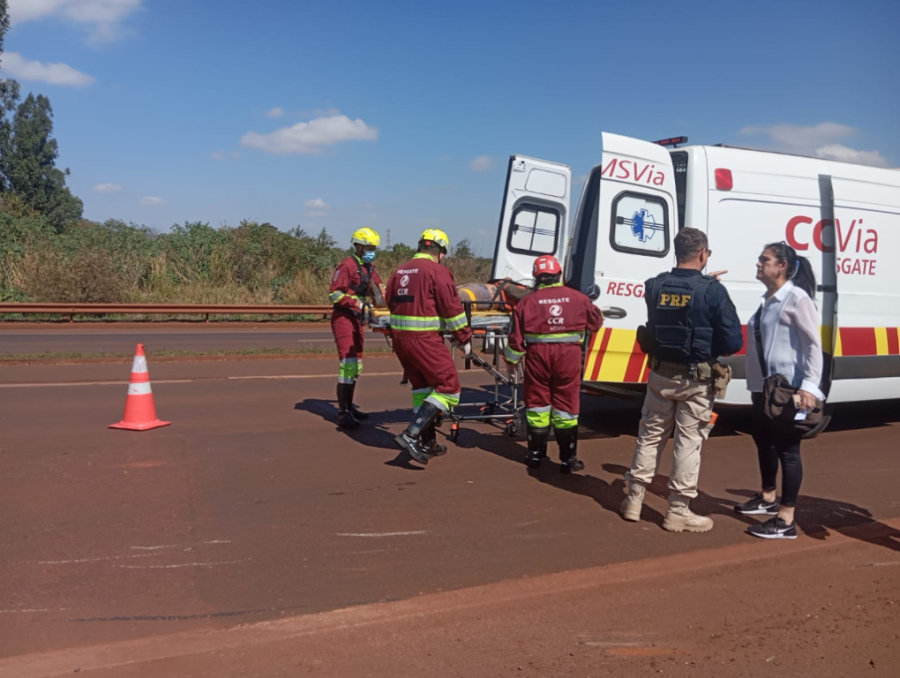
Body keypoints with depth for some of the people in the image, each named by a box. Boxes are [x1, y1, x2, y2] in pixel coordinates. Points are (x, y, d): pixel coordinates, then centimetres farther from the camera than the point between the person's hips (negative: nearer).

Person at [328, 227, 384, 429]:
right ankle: (343, 413, -10)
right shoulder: (347, 265, -12)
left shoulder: (369, 267, 13)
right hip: (343, 318, -9)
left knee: (356, 364, 15)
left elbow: (377, 288, 15)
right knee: (348, 363, -14)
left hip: (357, 319, 9)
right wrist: (356, 303, -26)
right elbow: (334, 294, -17)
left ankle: (349, 406, 27)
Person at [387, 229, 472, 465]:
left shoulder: (400, 271, 12)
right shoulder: (436, 271, -10)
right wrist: (464, 338, -1)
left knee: (422, 388, 19)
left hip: (399, 338, 8)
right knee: (448, 389, -2)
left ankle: (428, 443, 25)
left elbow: (390, 302, 21)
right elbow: (452, 308, -11)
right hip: (424, 340, -8)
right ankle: (411, 435, -10)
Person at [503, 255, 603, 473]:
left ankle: (535, 454, 22)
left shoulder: (528, 301, -2)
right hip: (568, 357, 0)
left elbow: (517, 337, -2)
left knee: (537, 403, 13)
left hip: (538, 356, 0)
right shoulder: (577, 298, 2)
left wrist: (511, 359, 13)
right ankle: (568, 459, 12)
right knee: (566, 405, 8)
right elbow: (596, 322, 16)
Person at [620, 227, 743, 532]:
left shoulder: (655, 286, -2)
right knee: (689, 442, 5)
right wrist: (710, 349, 5)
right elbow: (733, 341, -15)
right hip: (696, 379, -4)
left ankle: (634, 500, 22)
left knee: (650, 436, 15)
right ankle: (678, 510, 12)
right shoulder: (713, 291, -15)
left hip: (660, 374, 4)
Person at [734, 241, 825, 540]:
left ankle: (786, 521, 2)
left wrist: (809, 386, -21)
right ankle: (767, 499, 37)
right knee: (764, 442, 19)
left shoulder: (797, 298, -10)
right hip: (762, 386, 9)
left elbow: (814, 344, -14)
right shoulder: (767, 300, 14)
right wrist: (754, 380, 15)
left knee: (787, 448, -3)